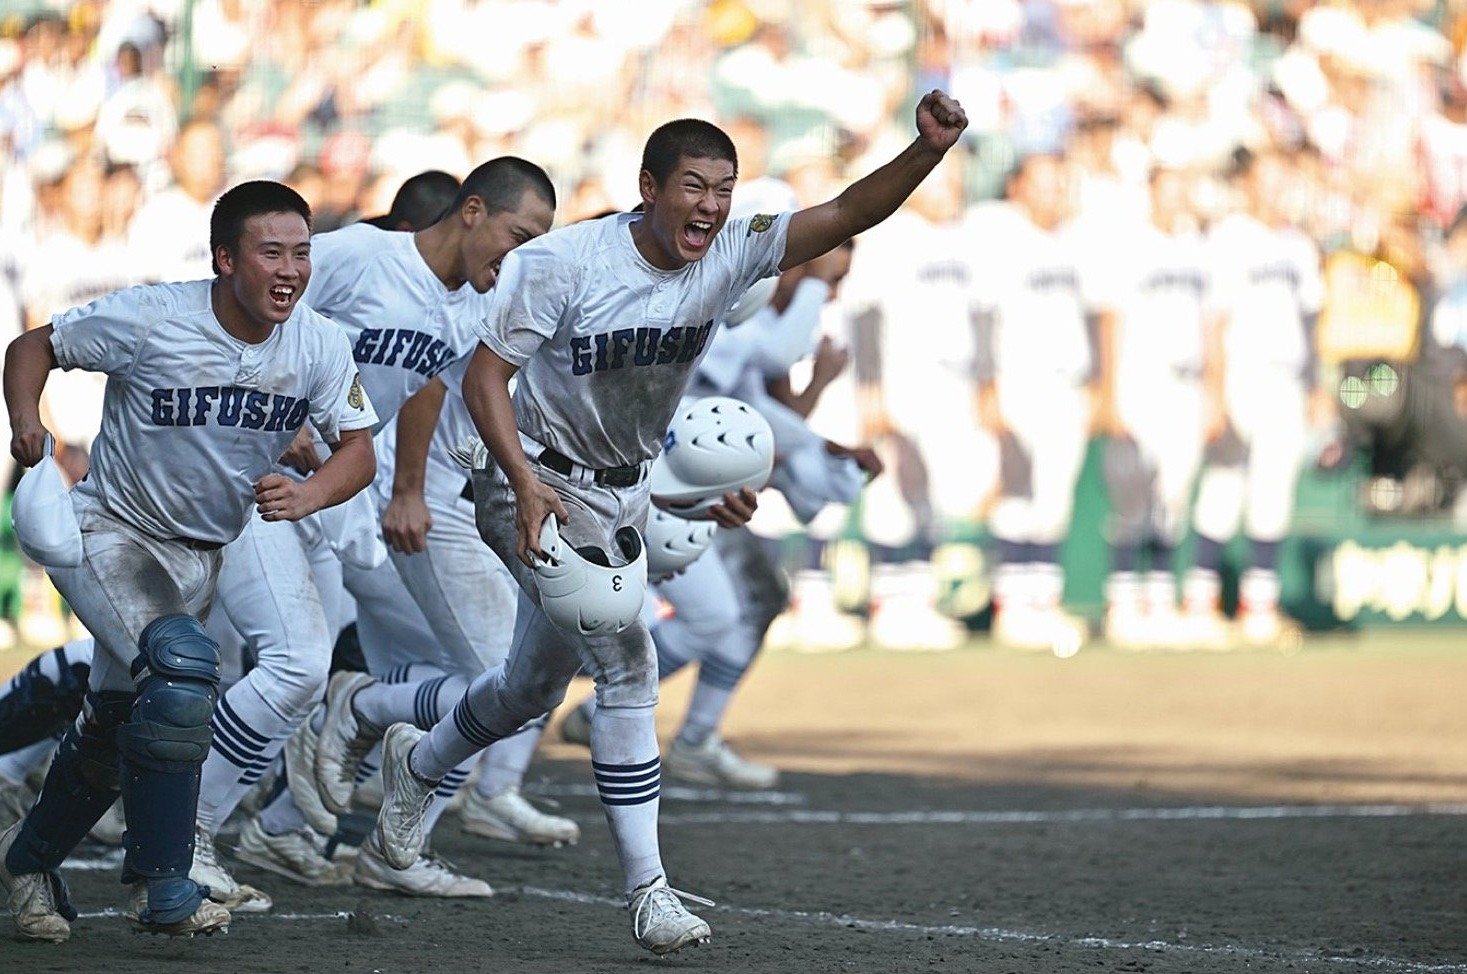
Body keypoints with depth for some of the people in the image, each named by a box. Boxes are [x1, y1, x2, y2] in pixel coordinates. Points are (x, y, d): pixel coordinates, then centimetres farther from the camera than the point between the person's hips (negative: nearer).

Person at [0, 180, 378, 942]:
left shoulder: (320, 348, -11)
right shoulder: (152, 320, -22)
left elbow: (357, 450, -7)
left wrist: (307, 495, -27)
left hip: (201, 557, 6)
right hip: (111, 531, -6)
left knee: (120, 721, 15)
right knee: (181, 666, -28)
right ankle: (162, 886, -17)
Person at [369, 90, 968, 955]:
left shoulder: (728, 257, -10)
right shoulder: (566, 263, -22)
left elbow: (848, 215, -20)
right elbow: (486, 372, -17)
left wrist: (927, 152, -37)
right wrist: (527, 484, -29)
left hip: (625, 494, 7)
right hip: (537, 485, -7)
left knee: (537, 686, 21)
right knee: (627, 665, -20)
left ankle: (417, 764, 51)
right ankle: (648, 890, -16)